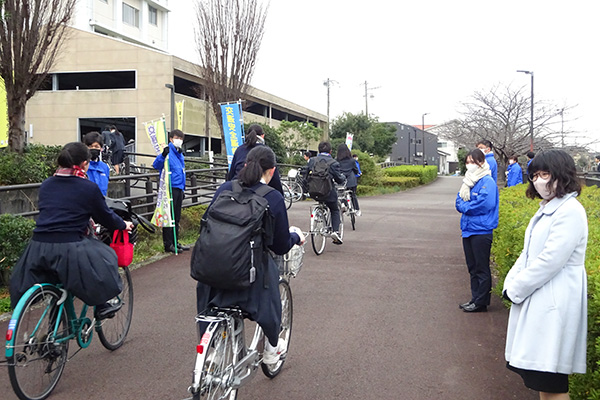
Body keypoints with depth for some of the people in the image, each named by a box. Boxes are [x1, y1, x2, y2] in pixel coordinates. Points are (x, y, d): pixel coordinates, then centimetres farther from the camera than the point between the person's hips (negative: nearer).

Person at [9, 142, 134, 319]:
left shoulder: (46, 185, 14)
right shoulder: (89, 188, -2)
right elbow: (105, 216, 7)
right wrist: (124, 225, 28)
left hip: (38, 246, 5)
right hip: (70, 248, -5)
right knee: (105, 256, 20)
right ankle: (102, 306, 24)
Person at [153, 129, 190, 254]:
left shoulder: (180, 154, 18)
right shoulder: (168, 151, -9)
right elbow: (156, 165, -24)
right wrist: (163, 155, -42)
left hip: (179, 188, 9)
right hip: (170, 188, -9)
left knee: (176, 218, 14)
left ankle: (175, 243, 22)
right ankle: (168, 245, 0)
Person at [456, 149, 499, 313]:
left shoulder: (487, 182, -11)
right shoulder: (468, 181, 14)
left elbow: (485, 204, -21)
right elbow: (459, 201, 12)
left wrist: (465, 207, -10)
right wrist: (465, 206, -9)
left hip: (481, 231, -8)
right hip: (468, 230, 8)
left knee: (482, 268, 1)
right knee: (472, 267, 15)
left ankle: (481, 302, 9)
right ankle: (475, 298, 25)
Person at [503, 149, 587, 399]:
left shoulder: (570, 212, -15)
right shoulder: (546, 209, 15)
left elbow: (550, 260, -21)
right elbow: (528, 253, 17)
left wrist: (516, 289, -13)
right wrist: (511, 283, 3)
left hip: (554, 305, -9)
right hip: (536, 301, 9)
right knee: (535, 369, 15)